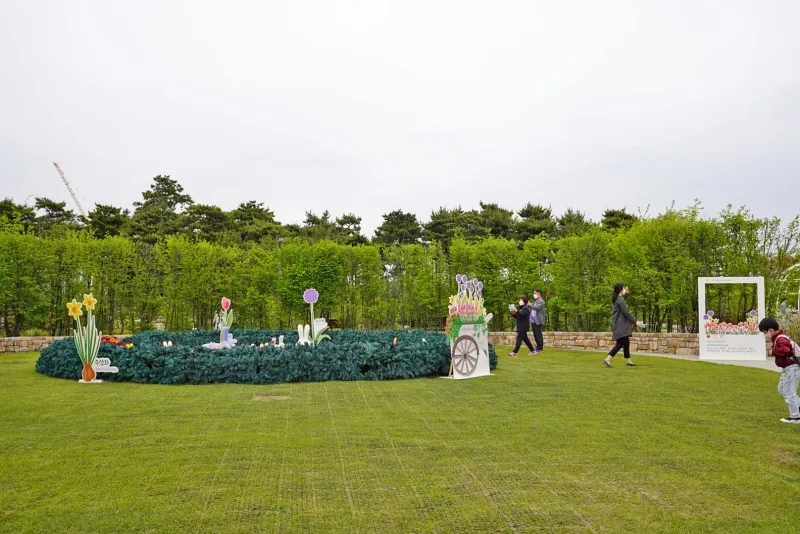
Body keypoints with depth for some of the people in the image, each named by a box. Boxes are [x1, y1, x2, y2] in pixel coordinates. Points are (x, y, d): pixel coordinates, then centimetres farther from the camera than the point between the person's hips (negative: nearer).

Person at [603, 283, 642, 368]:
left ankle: (628, 361, 20)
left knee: (626, 342, 14)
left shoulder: (616, 299, 13)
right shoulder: (620, 300, -16)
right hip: (620, 325, -10)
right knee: (620, 343, -13)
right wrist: (635, 321, -15)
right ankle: (607, 360, -17)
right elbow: (626, 313, -19)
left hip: (620, 325, 10)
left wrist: (625, 293, 43)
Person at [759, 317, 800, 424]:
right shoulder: (778, 337, 8)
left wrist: (774, 351, -26)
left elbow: (785, 350, -41)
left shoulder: (781, 339, -24)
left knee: (789, 393, -2)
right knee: (781, 389, 23)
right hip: (787, 368, 11)